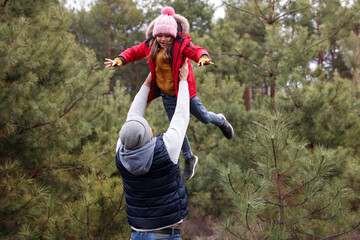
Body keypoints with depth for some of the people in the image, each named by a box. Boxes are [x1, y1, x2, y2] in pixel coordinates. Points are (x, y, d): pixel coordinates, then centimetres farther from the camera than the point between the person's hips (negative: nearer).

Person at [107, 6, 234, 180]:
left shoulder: (181, 44, -17)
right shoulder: (150, 45, -3)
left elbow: (196, 51, -29)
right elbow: (134, 52, 8)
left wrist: (203, 57, -53)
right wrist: (120, 60, -11)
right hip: (167, 95, 4)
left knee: (203, 117, 9)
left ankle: (220, 121, 47)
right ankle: (189, 159, 31)